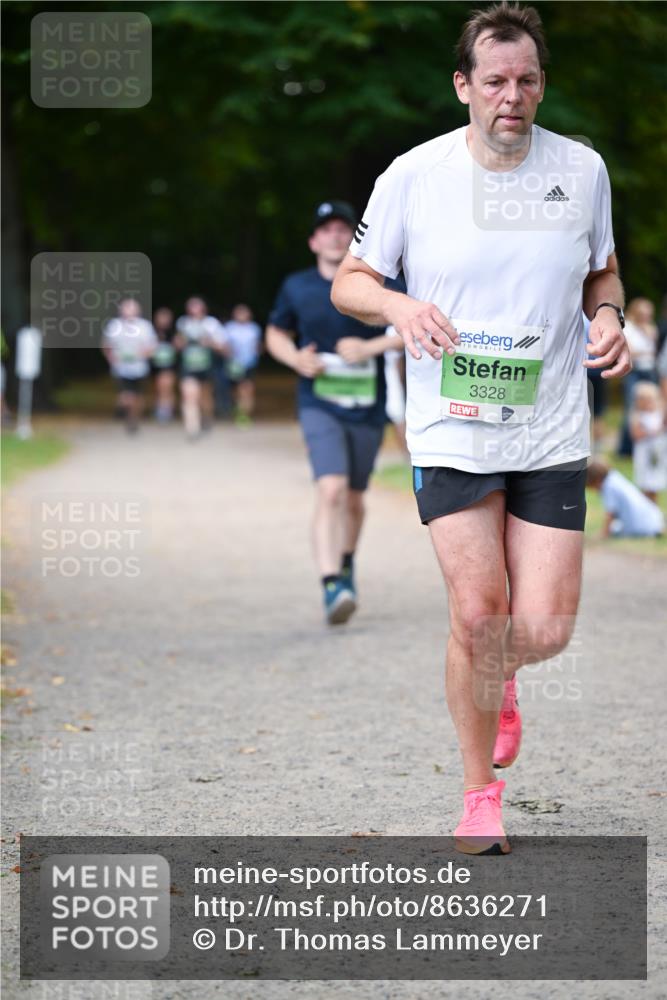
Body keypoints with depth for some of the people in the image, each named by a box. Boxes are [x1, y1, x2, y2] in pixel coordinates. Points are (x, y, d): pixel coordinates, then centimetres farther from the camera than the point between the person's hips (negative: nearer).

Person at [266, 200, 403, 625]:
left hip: (368, 409, 1)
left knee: (354, 498, 15)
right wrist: (296, 358, -4)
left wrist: (370, 347, -14)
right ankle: (332, 585, -28)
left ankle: (347, 563, 43)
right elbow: (276, 334, 17)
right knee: (331, 490, -22)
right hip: (320, 405, -1)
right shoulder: (297, 287, 3)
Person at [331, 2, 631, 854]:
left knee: (543, 631, -5)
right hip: (451, 432, -2)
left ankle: (500, 686, 35)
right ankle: (480, 795, 12)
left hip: (551, 433, 2)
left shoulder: (582, 169, 2)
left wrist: (608, 317, -5)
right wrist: (399, 306, -17)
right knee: (477, 614, -10)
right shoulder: (413, 175, -4)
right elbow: (349, 280, 5)